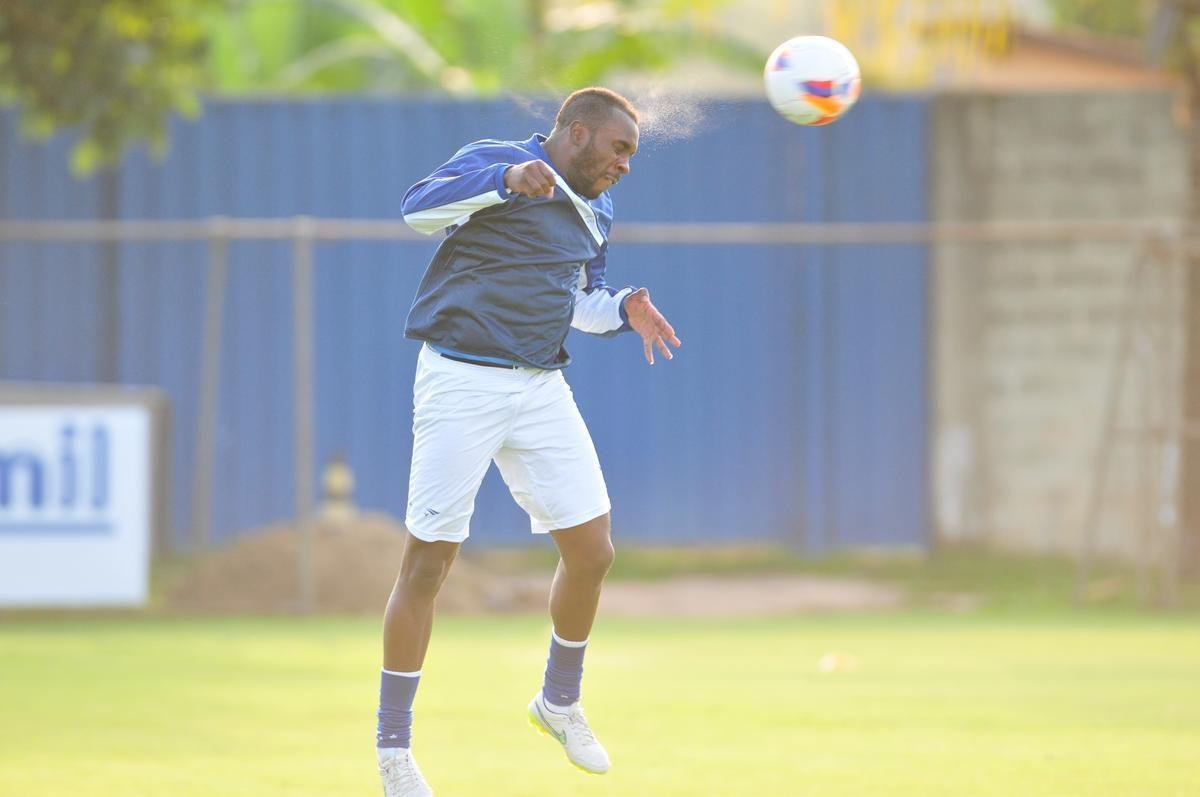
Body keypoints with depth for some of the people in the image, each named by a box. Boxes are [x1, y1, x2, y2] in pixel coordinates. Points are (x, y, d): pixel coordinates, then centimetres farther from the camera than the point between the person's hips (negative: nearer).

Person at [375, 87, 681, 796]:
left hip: (542, 392, 7)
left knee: (592, 553, 3)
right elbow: (419, 209, -25)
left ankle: (560, 701, 28)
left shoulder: (597, 211, 15)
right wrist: (506, 181, -39)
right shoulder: (494, 163, -8)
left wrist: (623, 309, 6)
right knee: (429, 563, -5)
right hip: (461, 384, -7)